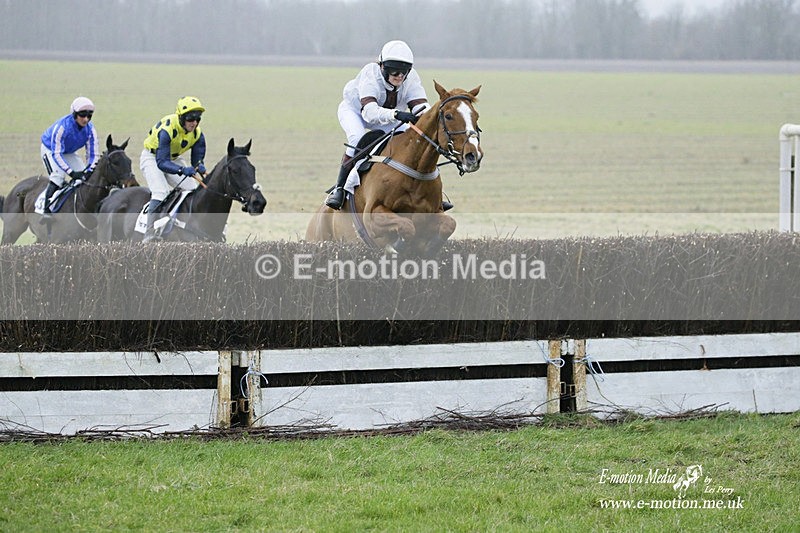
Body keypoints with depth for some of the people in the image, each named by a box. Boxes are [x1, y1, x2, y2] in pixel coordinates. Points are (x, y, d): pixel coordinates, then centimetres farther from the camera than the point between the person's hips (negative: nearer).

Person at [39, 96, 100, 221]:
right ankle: (47, 211, -31)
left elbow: (93, 154, -14)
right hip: (50, 150, -6)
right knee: (58, 176, -29)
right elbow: (56, 154, -36)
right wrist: (71, 172, -43)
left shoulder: (90, 129, -20)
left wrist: (88, 171, -32)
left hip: (69, 153, 6)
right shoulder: (62, 126, -36)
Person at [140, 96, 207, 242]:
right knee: (160, 193, -26)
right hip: (152, 158, -6)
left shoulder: (197, 134, -16)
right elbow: (162, 162, -38)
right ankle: (148, 237, -28)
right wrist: (182, 170, -53)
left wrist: (199, 167, -34)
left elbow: (197, 160, -9)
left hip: (173, 159, 6)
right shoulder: (167, 129, -35)